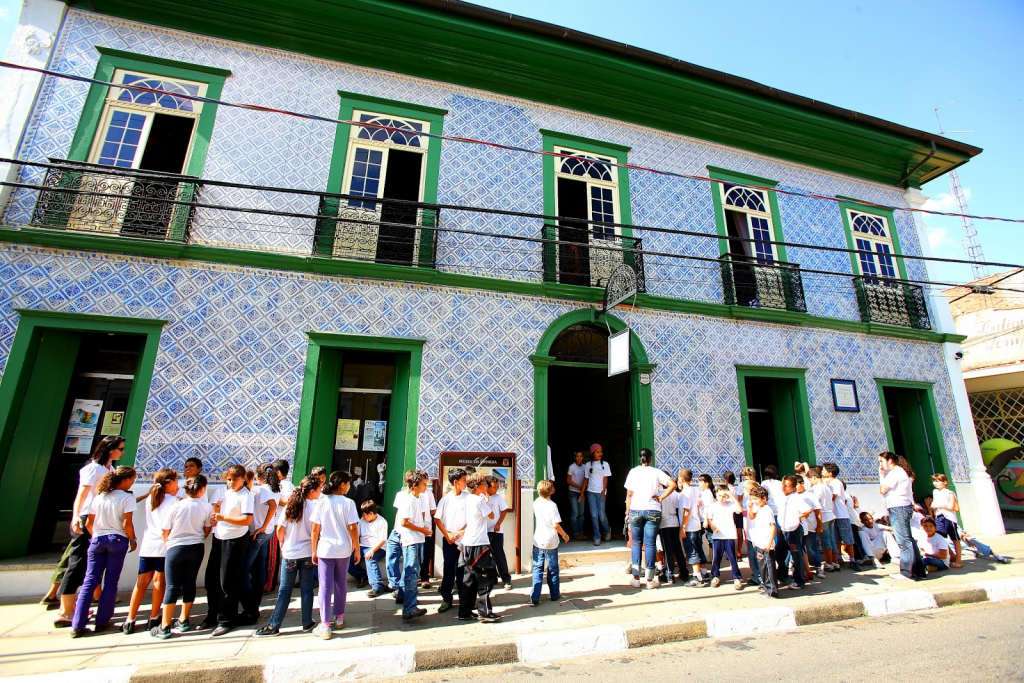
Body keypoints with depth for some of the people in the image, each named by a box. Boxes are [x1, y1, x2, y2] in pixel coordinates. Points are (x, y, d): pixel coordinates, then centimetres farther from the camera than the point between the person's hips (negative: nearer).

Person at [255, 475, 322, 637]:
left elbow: (280, 530, 0)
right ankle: (307, 623, 19)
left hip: (289, 554, 2)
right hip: (307, 553, -2)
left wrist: (284, 546, 17)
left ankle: (274, 626, 17)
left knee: (284, 590, 12)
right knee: (307, 589, 9)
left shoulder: (290, 505, -2)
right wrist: (315, 550, 5)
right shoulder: (315, 506, -11)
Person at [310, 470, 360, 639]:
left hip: (325, 550, 0)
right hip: (343, 549, 0)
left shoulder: (321, 502, -6)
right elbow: (353, 529, -9)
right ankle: (339, 618, 29)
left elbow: (315, 529, -4)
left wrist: (314, 551, 6)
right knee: (341, 584, 16)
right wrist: (357, 549, 2)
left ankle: (325, 626, 5)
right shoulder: (348, 503, -9)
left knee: (325, 586, 6)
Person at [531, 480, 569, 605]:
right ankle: (554, 594, 27)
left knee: (537, 569, 8)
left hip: (538, 541, 3)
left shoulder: (536, 503, -3)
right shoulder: (552, 505, -16)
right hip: (551, 542, -3)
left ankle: (535, 597, 3)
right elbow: (556, 525, -17)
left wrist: (549, 492, 20)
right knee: (553, 569, 13)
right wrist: (565, 535, -3)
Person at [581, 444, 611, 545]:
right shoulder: (588, 465, 7)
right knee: (594, 515, -3)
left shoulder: (605, 464, 4)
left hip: (600, 492, -1)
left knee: (602, 515, -4)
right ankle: (597, 537, 7)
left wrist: (604, 490, -11)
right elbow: (586, 479, 10)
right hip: (591, 492, 1)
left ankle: (607, 530, 26)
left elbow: (605, 478, 0)